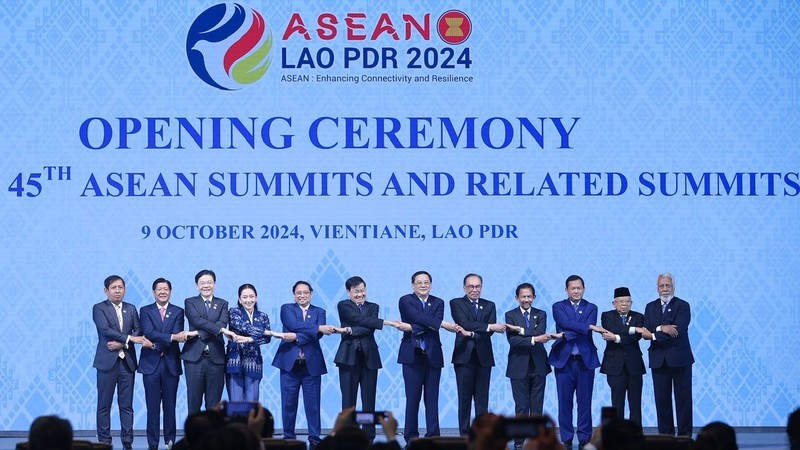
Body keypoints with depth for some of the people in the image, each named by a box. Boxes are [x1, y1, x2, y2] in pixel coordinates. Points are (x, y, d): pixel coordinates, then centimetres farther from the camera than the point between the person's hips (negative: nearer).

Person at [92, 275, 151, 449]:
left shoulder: (131, 309, 14)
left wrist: (121, 343, -11)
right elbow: (106, 330, -13)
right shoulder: (99, 309, 1)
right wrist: (129, 338, -18)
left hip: (127, 361, 3)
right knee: (104, 405, -1)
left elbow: (138, 331, 5)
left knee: (127, 405, 3)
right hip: (107, 361, -3)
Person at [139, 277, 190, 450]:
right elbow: (149, 333, -11)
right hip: (151, 364, -1)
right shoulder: (145, 311, 5)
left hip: (171, 364, 1)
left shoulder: (178, 312, 8)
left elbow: (177, 334, -6)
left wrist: (158, 344, -16)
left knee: (170, 405, 3)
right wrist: (172, 337, -20)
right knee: (152, 406, -1)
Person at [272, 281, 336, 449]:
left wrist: (296, 337, -18)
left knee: (313, 403, -1)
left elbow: (318, 335, -5)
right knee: (288, 403, 1)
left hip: (312, 364, 1)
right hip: (290, 362, -1)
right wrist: (319, 327, -18)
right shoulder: (287, 309, 8)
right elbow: (293, 325, -12)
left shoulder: (319, 312, 12)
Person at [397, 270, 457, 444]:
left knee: (432, 399, 2)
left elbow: (435, 323, -6)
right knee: (412, 398, -2)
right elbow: (418, 317, -16)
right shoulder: (405, 301, 2)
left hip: (433, 356, 3)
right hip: (412, 356, -3)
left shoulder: (438, 303, 11)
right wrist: (443, 324, -25)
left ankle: (433, 436, 5)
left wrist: (414, 328, -20)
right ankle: (411, 438, 3)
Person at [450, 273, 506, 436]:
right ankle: (465, 436, 2)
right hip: (464, 356, -2)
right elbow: (464, 323, -12)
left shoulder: (489, 305, 13)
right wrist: (489, 327, -19)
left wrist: (471, 333, -16)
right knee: (465, 398, -1)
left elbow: (491, 329, -2)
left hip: (484, 357, 3)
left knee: (482, 398, 1)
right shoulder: (456, 303, 4)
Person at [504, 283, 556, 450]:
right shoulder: (510, 315, 2)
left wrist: (520, 330, -18)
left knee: (537, 407, 3)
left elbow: (540, 333, -12)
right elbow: (512, 340, -12)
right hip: (519, 367, -2)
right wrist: (533, 339, -21)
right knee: (521, 407, -2)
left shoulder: (541, 315, 8)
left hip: (538, 366, 2)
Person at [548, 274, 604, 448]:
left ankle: (584, 438, 7)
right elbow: (566, 323, -13)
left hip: (585, 360, 1)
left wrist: (569, 334, -17)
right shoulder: (558, 307, 6)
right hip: (564, 360, 0)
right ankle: (567, 439, 7)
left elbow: (586, 332, -7)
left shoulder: (591, 308, 9)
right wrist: (591, 327, -19)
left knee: (585, 402, 1)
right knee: (565, 402, 1)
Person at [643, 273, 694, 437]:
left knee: (683, 398, 0)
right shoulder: (650, 307, 12)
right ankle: (665, 435, 9)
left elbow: (678, 330, -16)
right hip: (658, 360, 4)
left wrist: (654, 335, -15)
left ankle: (685, 434, 4)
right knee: (662, 399, 4)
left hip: (679, 359, -4)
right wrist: (661, 328, -18)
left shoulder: (683, 306, -2)